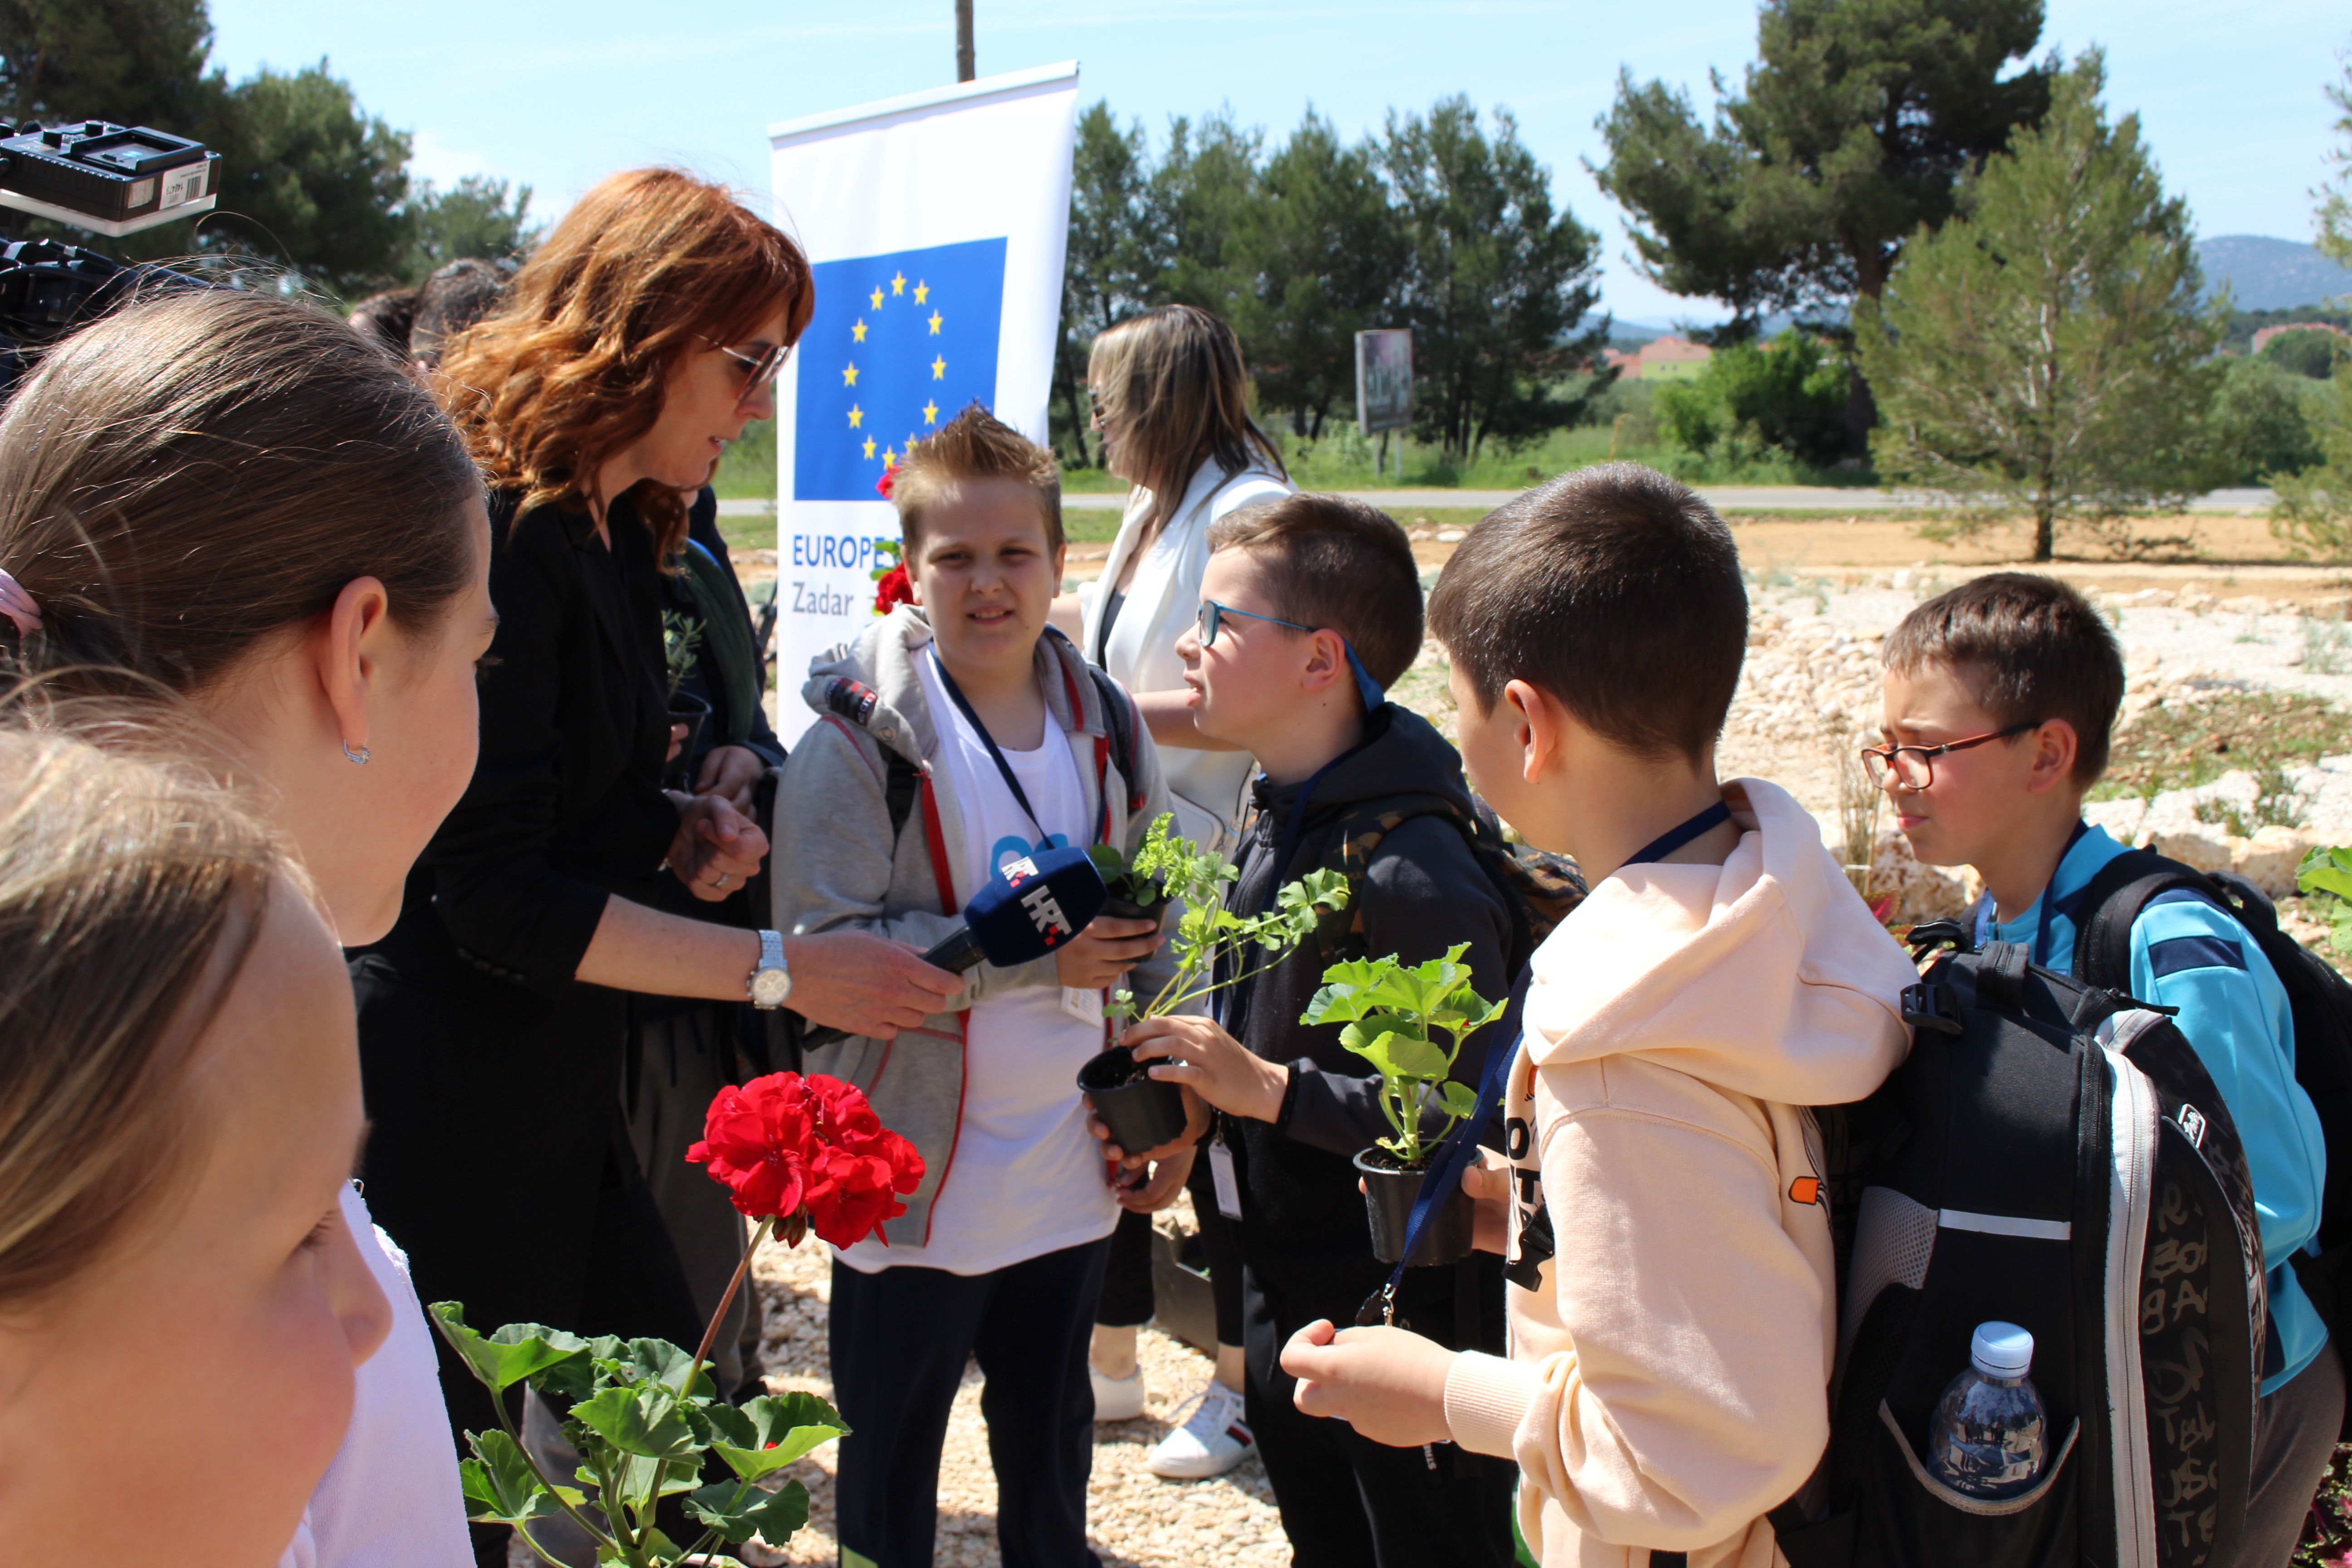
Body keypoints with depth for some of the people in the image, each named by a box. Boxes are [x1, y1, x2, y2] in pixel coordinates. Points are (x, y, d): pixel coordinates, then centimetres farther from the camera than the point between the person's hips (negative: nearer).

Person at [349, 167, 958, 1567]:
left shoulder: (618, 535, 11)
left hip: (564, 1082, 10)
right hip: (451, 1096, -10)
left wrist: (682, 826, 1)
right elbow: (492, 897, -22)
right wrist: (782, 970, -20)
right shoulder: (499, 536, -20)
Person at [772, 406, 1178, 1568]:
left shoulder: (1102, 725, 3)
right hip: (913, 1174, -4)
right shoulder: (860, 735, -14)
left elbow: (1153, 929, 13)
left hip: (1070, 1172, 5)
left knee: (1052, 1433, 22)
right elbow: (827, 947, -22)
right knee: (891, 1452, 12)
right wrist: (1031, 954, -25)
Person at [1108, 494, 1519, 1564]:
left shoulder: (1415, 876, -26)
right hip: (1285, 1301, 9)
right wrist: (1194, 1104, 2)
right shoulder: (1276, 818, 4)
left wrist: (1270, 1089, -25)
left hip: (1410, 1318, -9)